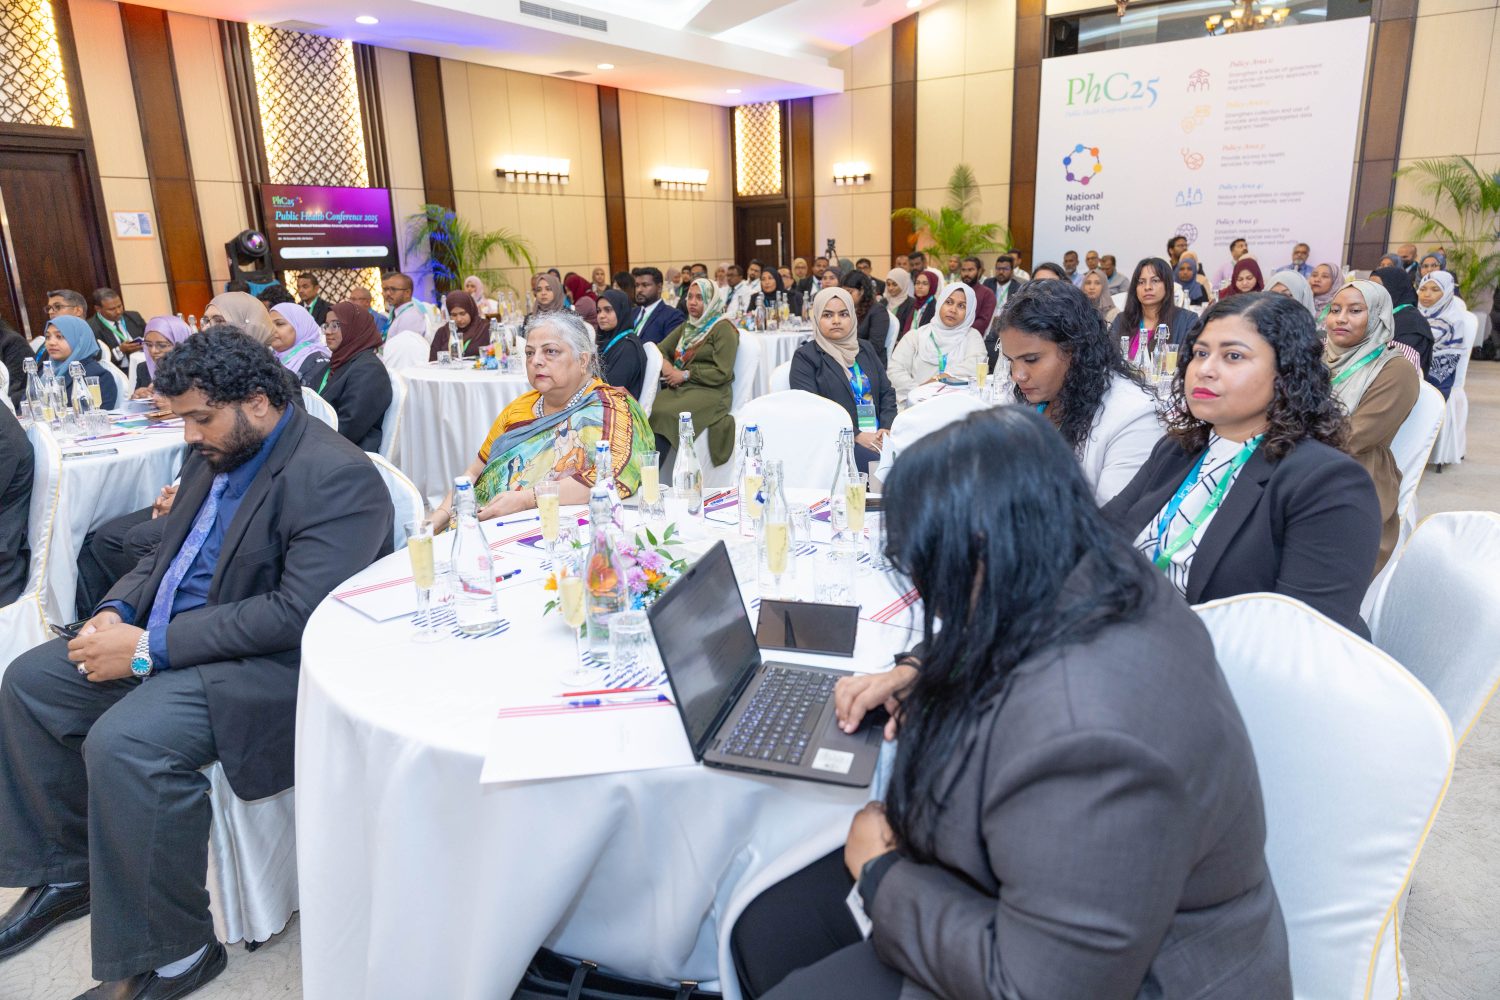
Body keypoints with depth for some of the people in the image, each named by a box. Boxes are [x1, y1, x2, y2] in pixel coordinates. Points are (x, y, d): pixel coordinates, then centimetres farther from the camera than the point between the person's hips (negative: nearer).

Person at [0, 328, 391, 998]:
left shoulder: (337, 478, -22)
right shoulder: (215, 455, 9)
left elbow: (298, 612, -28)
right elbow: (166, 552, 20)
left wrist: (151, 647, -24)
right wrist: (117, 611, -2)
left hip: (268, 665, -10)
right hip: (164, 639, 10)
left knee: (123, 743, -28)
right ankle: (65, 872, 26)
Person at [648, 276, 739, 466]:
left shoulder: (723, 329, -1)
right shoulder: (687, 326, 22)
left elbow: (723, 373, -10)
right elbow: (661, 349, 23)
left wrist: (686, 375, -11)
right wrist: (665, 364, -1)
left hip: (709, 392, -6)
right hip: (679, 388, 6)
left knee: (663, 414, -31)